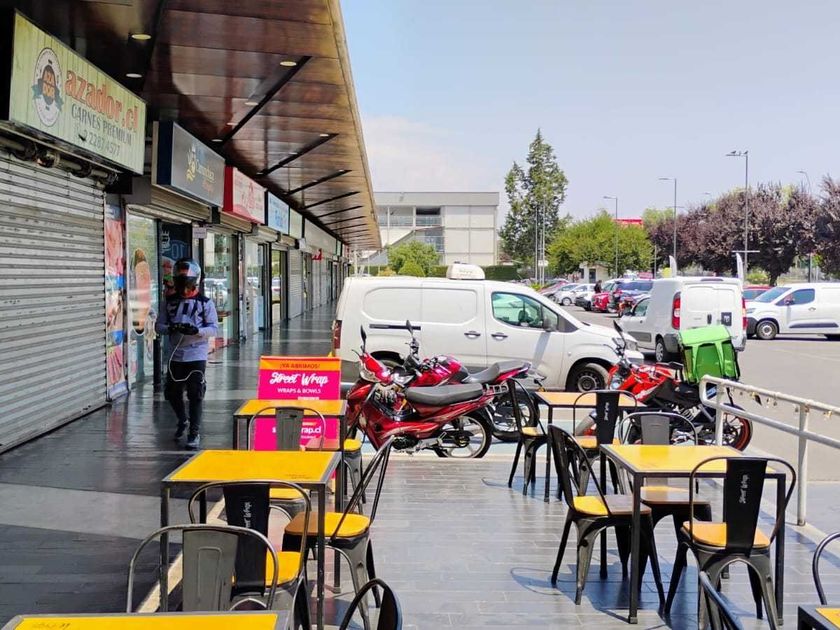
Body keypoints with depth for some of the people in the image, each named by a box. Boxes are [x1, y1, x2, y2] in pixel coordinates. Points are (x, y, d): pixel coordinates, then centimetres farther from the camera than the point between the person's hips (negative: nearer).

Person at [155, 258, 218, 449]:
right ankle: (183, 421, 39)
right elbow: (158, 325, 8)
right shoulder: (170, 302, 8)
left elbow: (214, 328, -5)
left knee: (195, 396, -4)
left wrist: (197, 330, -24)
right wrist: (170, 329, -14)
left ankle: (194, 433, 7)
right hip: (175, 355, 4)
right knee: (171, 392, 12)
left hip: (196, 355, -4)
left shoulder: (205, 302, -2)